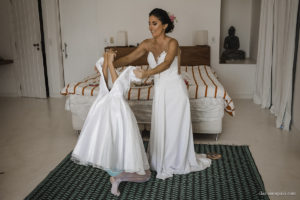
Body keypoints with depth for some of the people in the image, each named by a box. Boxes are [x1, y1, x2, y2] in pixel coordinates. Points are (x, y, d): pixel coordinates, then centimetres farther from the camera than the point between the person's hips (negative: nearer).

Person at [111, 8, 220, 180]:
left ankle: (179, 162, 25)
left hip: (175, 90, -5)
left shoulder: (172, 43, -14)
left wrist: (147, 73, -49)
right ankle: (163, 162, 30)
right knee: (160, 128, 11)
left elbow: (166, 63, -32)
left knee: (176, 127, 5)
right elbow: (129, 58, -5)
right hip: (160, 91, 5)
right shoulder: (147, 44, 4)